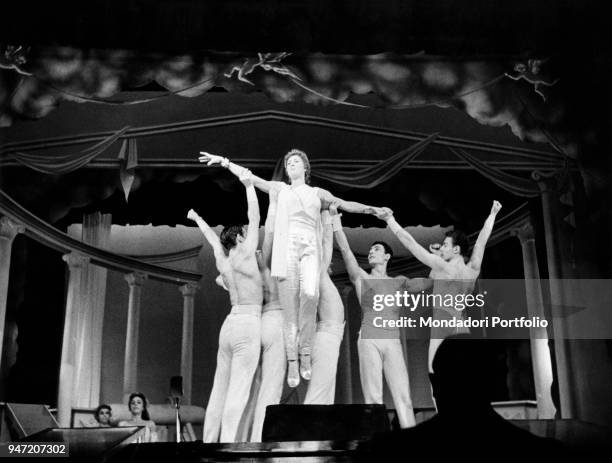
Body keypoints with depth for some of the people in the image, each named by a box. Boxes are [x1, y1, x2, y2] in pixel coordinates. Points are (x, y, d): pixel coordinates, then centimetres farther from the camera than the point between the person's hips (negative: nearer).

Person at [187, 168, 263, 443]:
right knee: (238, 391, -12)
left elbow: (214, 240, 32)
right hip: (248, 325, -8)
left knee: (220, 389, 6)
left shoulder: (223, 262, 14)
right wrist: (248, 185, 2)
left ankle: (209, 442, 5)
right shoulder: (244, 256, -3)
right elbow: (255, 219, -3)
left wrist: (197, 218, 50)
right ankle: (227, 444, -17)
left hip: (229, 325, 8)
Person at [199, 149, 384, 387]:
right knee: (290, 309, -6)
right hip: (286, 248, 0)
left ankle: (305, 354, -15)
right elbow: (251, 177, 19)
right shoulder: (281, 189, 22)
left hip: (310, 248, 0)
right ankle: (292, 363, 0)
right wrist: (224, 162, 14)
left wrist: (371, 209, 6)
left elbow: (346, 204, 20)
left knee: (310, 294, -27)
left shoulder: (318, 193, 24)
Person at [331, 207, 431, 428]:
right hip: (369, 339, -2)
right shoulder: (361, 277, 15)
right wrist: (335, 218, 1)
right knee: (373, 397, -8)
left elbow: (431, 281, 21)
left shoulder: (398, 282, 21)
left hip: (393, 341, 2)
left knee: (403, 396, -8)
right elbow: (345, 249, 5)